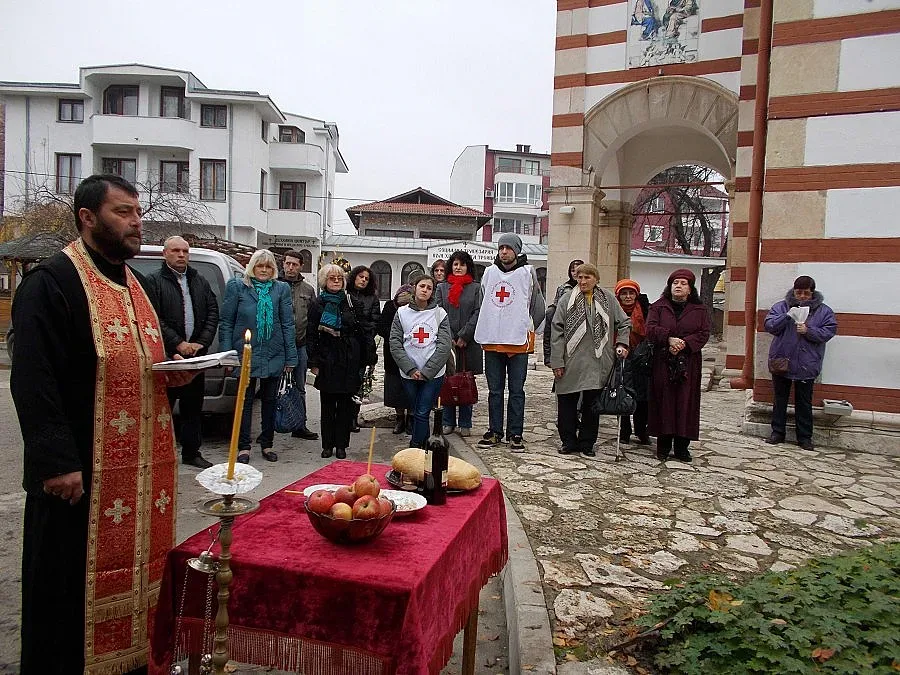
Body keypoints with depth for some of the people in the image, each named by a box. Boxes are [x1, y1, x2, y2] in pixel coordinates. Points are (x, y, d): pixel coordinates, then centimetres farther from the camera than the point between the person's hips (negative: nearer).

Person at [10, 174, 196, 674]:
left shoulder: (140, 286, 15)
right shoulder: (52, 282, -10)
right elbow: (33, 381, -18)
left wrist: (176, 373, 2)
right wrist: (57, 461, -23)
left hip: (142, 466, 8)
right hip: (79, 469, -7)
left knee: (134, 568, 16)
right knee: (73, 585, 5)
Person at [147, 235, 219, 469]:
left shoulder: (200, 282, 14)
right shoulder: (154, 281, -2)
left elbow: (213, 313, 10)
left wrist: (201, 342, -3)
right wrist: (178, 344, -15)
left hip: (195, 354, 5)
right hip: (166, 356, -5)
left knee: (193, 406, 12)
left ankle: (191, 452, 22)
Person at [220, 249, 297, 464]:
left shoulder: (281, 289, 5)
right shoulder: (237, 287, 1)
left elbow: (288, 324, 3)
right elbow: (226, 322, 1)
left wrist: (290, 358, -1)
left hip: (274, 356, 2)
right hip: (245, 355, -1)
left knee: (270, 401, 11)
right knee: (245, 401, 6)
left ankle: (267, 444, 24)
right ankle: (243, 447, 17)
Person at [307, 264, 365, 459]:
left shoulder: (350, 302, 7)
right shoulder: (317, 304, 3)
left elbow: (360, 333, 7)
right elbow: (311, 336, 2)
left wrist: (362, 361, 2)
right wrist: (314, 362, -5)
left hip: (349, 361, 1)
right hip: (327, 360, -1)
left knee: (345, 404, 4)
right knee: (327, 404, 5)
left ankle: (341, 445, 13)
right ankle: (327, 445, 15)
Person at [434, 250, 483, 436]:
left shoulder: (476, 288, 8)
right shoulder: (442, 288, 11)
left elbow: (478, 313, -1)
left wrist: (464, 336, -10)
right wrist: (449, 338, -8)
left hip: (469, 343, -1)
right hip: (447, 341, 1)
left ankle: (465, 424, 10)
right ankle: (448, 422, 13)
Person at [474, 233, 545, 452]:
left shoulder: (527, 273, -1)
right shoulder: (489, 272, 9)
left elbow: (538, 306, 4)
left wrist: (526, 328, 9)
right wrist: (491, 327, 13)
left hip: (518, 342, -3)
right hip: (492, 341, 3)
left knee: (517, 391, 3)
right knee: (494, 390, 9)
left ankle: (515, 434, 10)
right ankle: (494, 431, 18)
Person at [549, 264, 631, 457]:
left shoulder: (608, 298, 6)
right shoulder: (567, 299, 0)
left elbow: (625, 323, 17)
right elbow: (557, 332, -2)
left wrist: (621, 343, 1)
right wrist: (557, 361, -6)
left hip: (597, 363, 1)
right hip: (571, 362, -1)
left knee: (592, 404, 8)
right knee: (567, 404, 5)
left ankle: (587, 443, 21)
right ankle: (569, 441, 19)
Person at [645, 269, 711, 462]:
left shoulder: (699, 310, 10)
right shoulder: (658, 307, 8)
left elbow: (704, 334, 0)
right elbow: (650, 329, -5)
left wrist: (685, 343, -16)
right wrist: (669, 338, -21)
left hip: (689, 363, 1)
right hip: (663, 363, -1)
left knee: (685, 402, 1)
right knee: (664, 402, -1)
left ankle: (682, 447, 8)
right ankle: (663, 446, 6)